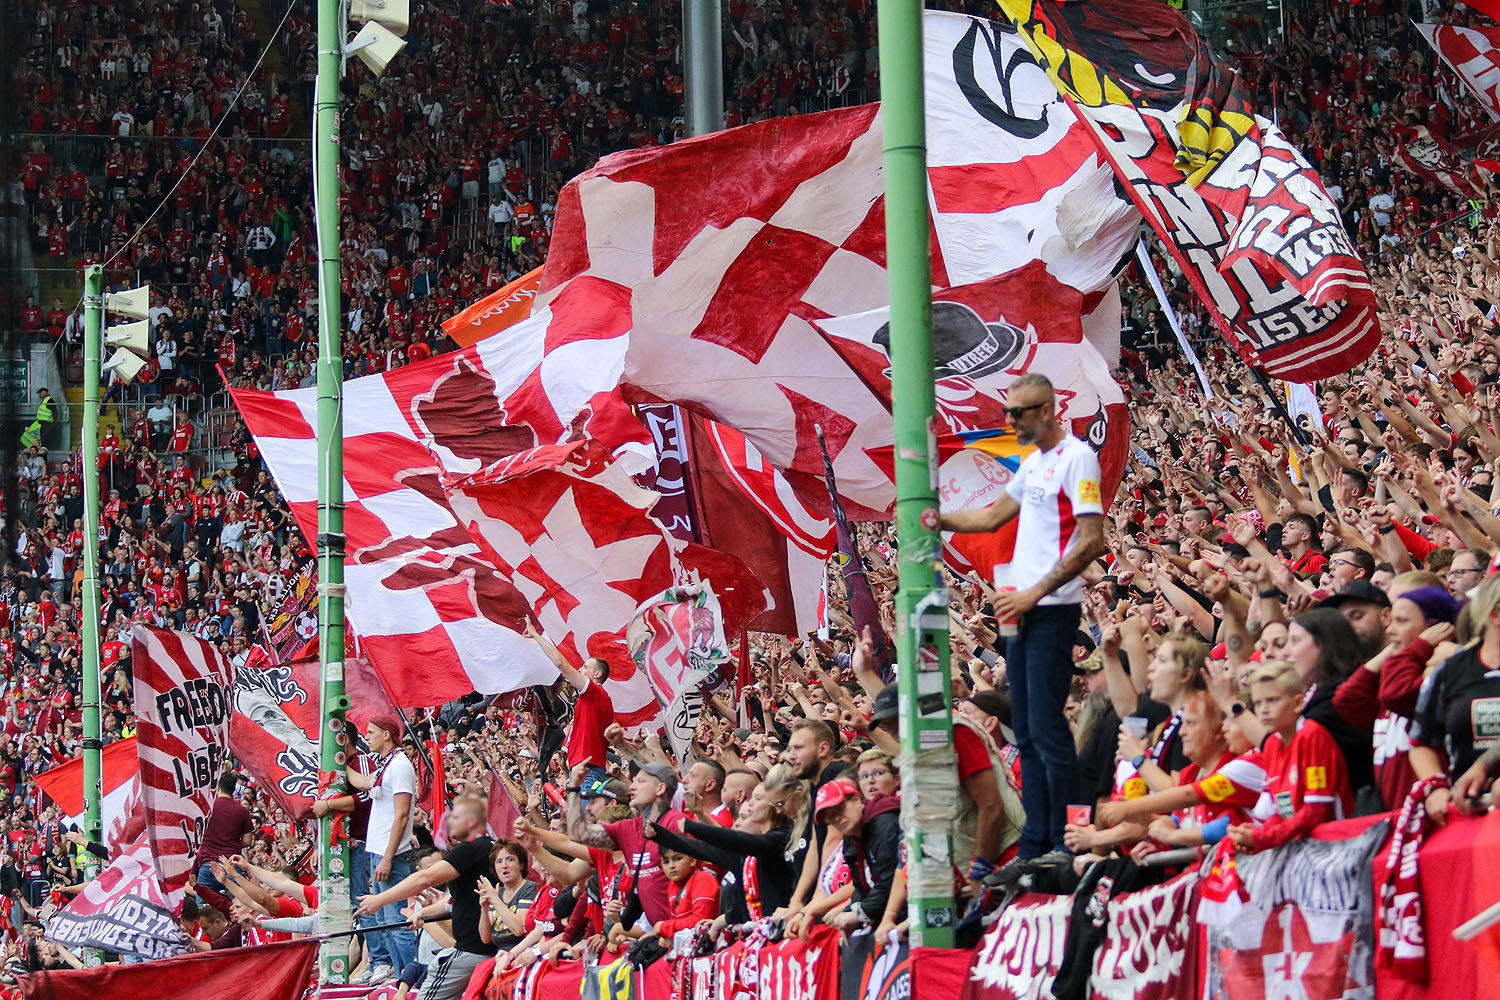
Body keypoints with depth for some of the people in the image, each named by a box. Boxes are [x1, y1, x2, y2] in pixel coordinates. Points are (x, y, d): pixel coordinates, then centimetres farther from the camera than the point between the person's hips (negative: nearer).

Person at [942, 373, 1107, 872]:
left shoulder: (1076, 458, -10)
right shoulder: (1033, 463, 18)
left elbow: (1092, 542, -17)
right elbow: (995, 516, 31)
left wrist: (1035, 593, -18)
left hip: (1054, 610, -9)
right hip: (1023, 609, 9)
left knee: (1046, 726, -10)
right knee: (1026, 731, 9)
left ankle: (1068, 844, -7)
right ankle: (1035, 845, 12)